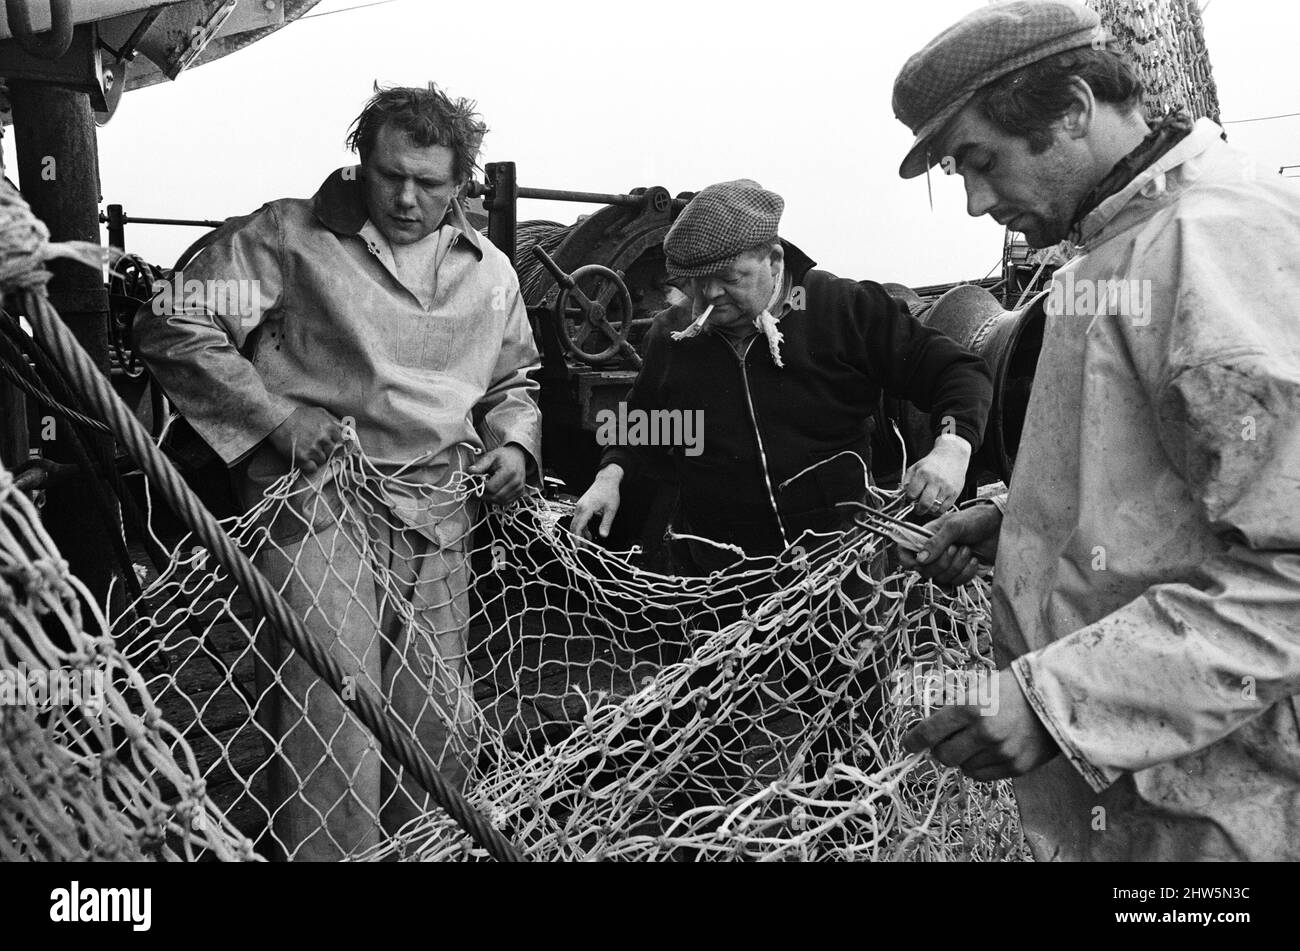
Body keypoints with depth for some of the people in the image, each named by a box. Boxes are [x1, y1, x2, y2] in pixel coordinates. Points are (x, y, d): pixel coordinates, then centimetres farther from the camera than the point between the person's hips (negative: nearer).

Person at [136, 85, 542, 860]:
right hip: (319, 497, -4)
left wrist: (515, 443, 5)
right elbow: (174, 324, -4)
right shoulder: (292, 236, -1)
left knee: (443, 727, 10)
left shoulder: (489, 271, 14)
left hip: (437, 514, 5)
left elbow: (512, 382, 27)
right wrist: (275, 415, -13)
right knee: (332, 720, -13)